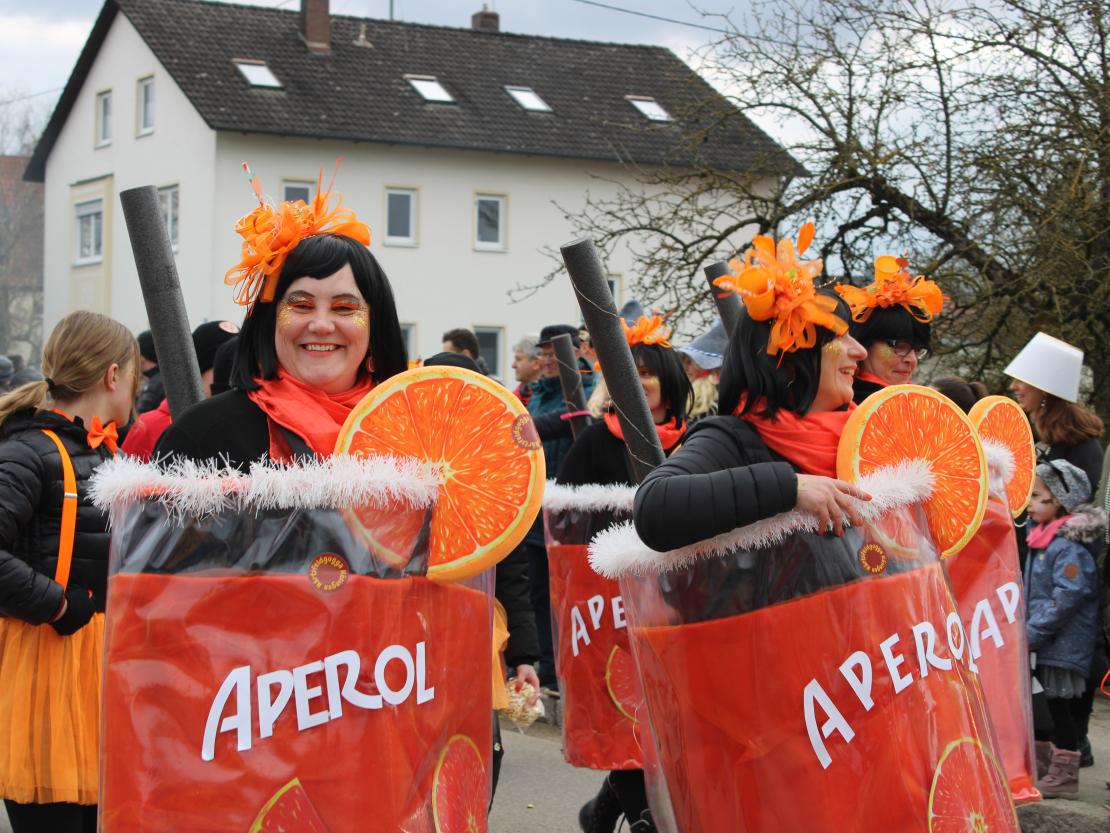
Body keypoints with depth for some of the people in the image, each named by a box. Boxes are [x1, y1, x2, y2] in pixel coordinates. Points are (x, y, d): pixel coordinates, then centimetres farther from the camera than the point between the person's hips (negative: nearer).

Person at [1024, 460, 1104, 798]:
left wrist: (1032, 634, -22)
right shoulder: (1042, 538, 11)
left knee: (1061, 704, -2)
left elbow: (1067, 597, -25)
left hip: (1064, 646, -9)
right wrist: (1027, 631, 16)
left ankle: (1065, 773, 7)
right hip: (1044, 644, 9)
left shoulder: (1069, 546, -20)